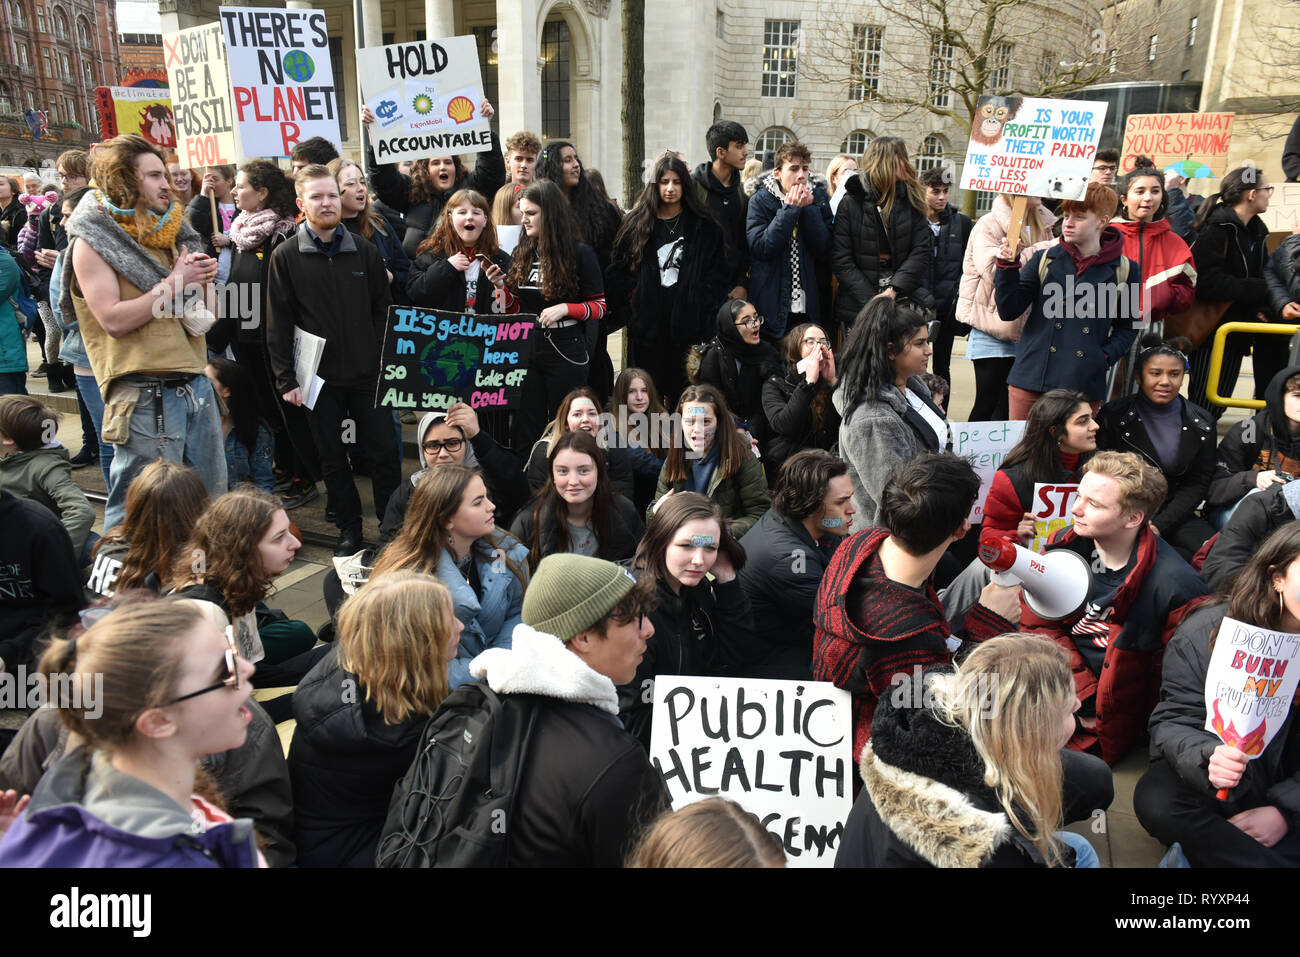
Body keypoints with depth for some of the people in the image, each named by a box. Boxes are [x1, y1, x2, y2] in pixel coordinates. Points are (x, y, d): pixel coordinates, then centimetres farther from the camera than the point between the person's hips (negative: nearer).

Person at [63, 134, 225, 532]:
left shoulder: (169, 233, 17)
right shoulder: (93, 241, -3)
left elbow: (207, 317, 19)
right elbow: (114, 320, -15)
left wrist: (204, 280, -1)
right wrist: (173, 283, -10)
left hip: (194, 384, 7)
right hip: (144, 395, -7)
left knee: (212, 500, 13)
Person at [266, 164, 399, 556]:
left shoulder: (364, 250, 5)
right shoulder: (286, 257, -1)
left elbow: (383, 308, 8)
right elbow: (278, 324, -2)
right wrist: (286, 379, -6)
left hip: (367, 373, 1)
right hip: (319, 376, -1)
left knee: (385, 450, 2)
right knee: (333, 457, 8)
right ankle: (349, 529, 21)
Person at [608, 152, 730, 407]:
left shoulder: (703, 226, 6)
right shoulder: (637, 223, 9)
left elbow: (719, 273, 5)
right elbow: (616, 270, 9)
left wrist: (699, 303, -6)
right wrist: (634, 298, -3)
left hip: (688, 322, -1)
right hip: (648, 324, 1)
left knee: (684, 393, 1)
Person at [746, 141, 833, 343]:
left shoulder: (818, 197, 6)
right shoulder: (760, 200, -3)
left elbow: (823, 250, -3)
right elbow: (760, 249, -16)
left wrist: (809, 209, -11)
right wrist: (790, 209, -15)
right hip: (771, 308, -3)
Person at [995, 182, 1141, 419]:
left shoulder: (1125, 270, 6)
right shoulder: (1044, 259, 7)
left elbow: (1127, 327, 14)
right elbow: (1009, 311, 1)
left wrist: (1106, 356, -3)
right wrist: (1007, 268, -10)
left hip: (1085, 384, 0)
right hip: (1031, 378, 1)